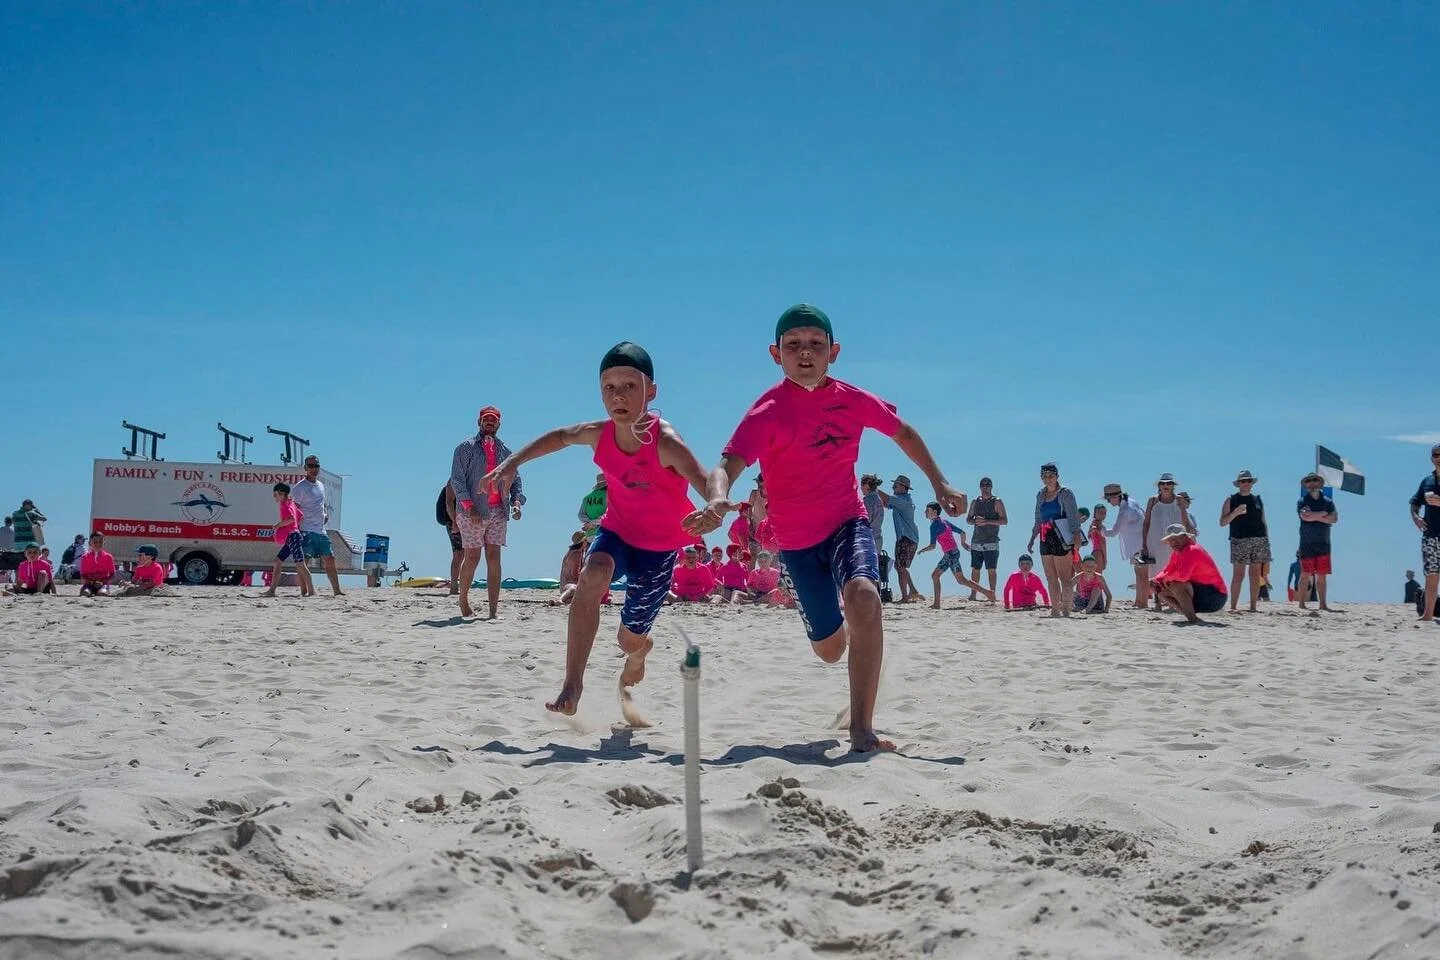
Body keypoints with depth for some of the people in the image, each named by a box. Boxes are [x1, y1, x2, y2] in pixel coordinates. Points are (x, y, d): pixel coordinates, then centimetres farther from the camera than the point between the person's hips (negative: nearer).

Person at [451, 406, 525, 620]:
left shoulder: (504, 451, 16)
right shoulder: (466, 447, 3)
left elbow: (515, 480, 18)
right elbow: (457, 479, -5)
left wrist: (516, 501, -1)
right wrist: (469, 507, -15)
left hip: (498, 512, 4)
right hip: (473, 512, -4)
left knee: (494, 558, -1)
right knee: (472, 558, -3)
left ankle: (494, 611, -3)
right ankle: (463, 601, 17)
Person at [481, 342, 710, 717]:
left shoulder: (665, 441, -30)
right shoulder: (600, 435, -13)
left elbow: (708, 487, -44)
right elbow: (560, 436, 11)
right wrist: (512, 463, 5)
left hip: (659, 545, -3)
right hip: (617, 530, 3)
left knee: (630, 638, 7)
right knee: (592, 577, -32)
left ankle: (639, 654, 49)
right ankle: (572, 684, -31)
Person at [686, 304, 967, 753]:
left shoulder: (853, 400, -6)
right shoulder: (769, 412, -17)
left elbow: (903, 433, 14)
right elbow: (727, 466, -32)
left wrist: (940, 483, 10)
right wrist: (718, 500, -54)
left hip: (847, 521, 1)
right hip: (797, 540, -1)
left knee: (862, 595, -31)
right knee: (830, 648, 9)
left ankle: (862, 728, -28)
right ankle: (838, 625, 52)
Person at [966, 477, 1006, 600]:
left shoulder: (997, 502, 0)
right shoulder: (975, 502, 14)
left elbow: (1004, 520, -7)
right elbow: (968, 519, 17)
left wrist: (987, 521, -18)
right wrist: (975, 521, -6)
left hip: (991, 542, -4)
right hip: (976, 542, 4)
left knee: (991, 569, -6)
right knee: (975, 569, 5)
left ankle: (992, 594, -4)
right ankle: (973, 594, 9)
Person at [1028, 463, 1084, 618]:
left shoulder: (1065, 493, -3)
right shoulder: (1041, 495, 16)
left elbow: (1073, 516, -9)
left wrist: (1076, 534, -20)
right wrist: (1032, 539, 20)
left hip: (1061, 539, -7)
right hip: (1045, 539, 7)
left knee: (1064, 578, -7)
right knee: (1050, 578, 8)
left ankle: (1066, 610, -7)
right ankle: (1055, 610, 13)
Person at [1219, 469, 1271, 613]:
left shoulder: (1258, 499, 17)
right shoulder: (1231, 500, 7)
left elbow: (1263, 522, 19)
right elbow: (1222, 522, 2)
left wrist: (1267, 540, 12)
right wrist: (1235, 512, -14)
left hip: (1259, 540, 3)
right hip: (1239, 540, -3)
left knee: (1255, 574, 1)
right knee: (1238, 574, -8)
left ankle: (1253, 606, 4)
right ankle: (1233, 606, -7)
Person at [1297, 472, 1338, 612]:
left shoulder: (1328, 502, 12)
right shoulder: (1302, 501, 3)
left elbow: (1334, 519, -2)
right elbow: (1305, 516, -15)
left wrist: (1315, 516, -8)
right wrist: (1323, 514, -3)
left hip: (1323, 543, 3)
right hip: (1307, 544, -3)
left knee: (1322, 576, 5)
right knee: (1305, 575, -5)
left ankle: (1323, 604, 8)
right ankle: (1302, 604, -1)